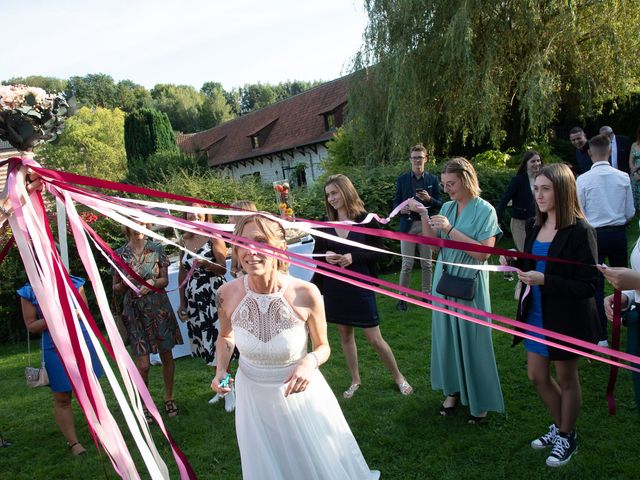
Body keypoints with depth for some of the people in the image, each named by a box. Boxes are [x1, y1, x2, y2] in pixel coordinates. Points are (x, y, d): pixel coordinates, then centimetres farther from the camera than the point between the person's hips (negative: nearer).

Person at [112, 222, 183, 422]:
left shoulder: (156, 248, 1)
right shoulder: (120, 254, 1)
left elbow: (165, 279, 5)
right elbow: (116, 288, 7)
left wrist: (152, 282, -15)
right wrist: (125, 283, -14)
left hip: (158, 306, 1)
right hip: (135, 311, -1)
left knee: (166, 355, 9)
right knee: (143, 364, -3)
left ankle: (169, 398, 29)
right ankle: (145, 405, 17)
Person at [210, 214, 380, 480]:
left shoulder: (306, 294, -25)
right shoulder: (227, 294, -18)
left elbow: (323, 347, -7)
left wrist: (310, 361, -28)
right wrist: (221, 370, -11)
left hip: (300, 393, -1)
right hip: (253, 397, 2)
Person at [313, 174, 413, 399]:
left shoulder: (366, 220, -9)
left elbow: (379, 252, -8)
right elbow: (316, 252, 9)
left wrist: (353, 257, -21)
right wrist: (326, 255, -13)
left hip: (360, 286, -4)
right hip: (334, 288, 4)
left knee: (375, 339, 2)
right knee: (345, 335, 15)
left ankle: (399, 377, 24)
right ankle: (355, 380, 33)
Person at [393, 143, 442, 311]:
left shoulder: (432, 180, 6)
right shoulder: (402, 179, 6)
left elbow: (440, 204, 5)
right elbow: (396, 201, 7)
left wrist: (429, 199, -15)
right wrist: (401, 209, -14)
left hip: (426, 226, 1)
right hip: (408, 225, -1)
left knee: (427, 264, 8)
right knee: (407, 264, -1)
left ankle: (427, 294, 21)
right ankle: (402, 297, 8)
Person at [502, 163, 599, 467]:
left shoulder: (580, 232, -19)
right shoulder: (535, 226, 0)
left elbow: (588, 286, -20)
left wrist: (544, 280, -28)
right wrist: (516, 265, -8)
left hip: (565, 319, -6)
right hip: (535, 316, 6)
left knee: (566, 379, 14)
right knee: (537, 376, 16)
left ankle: (567, 438, 36)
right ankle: (559, 427, 41)